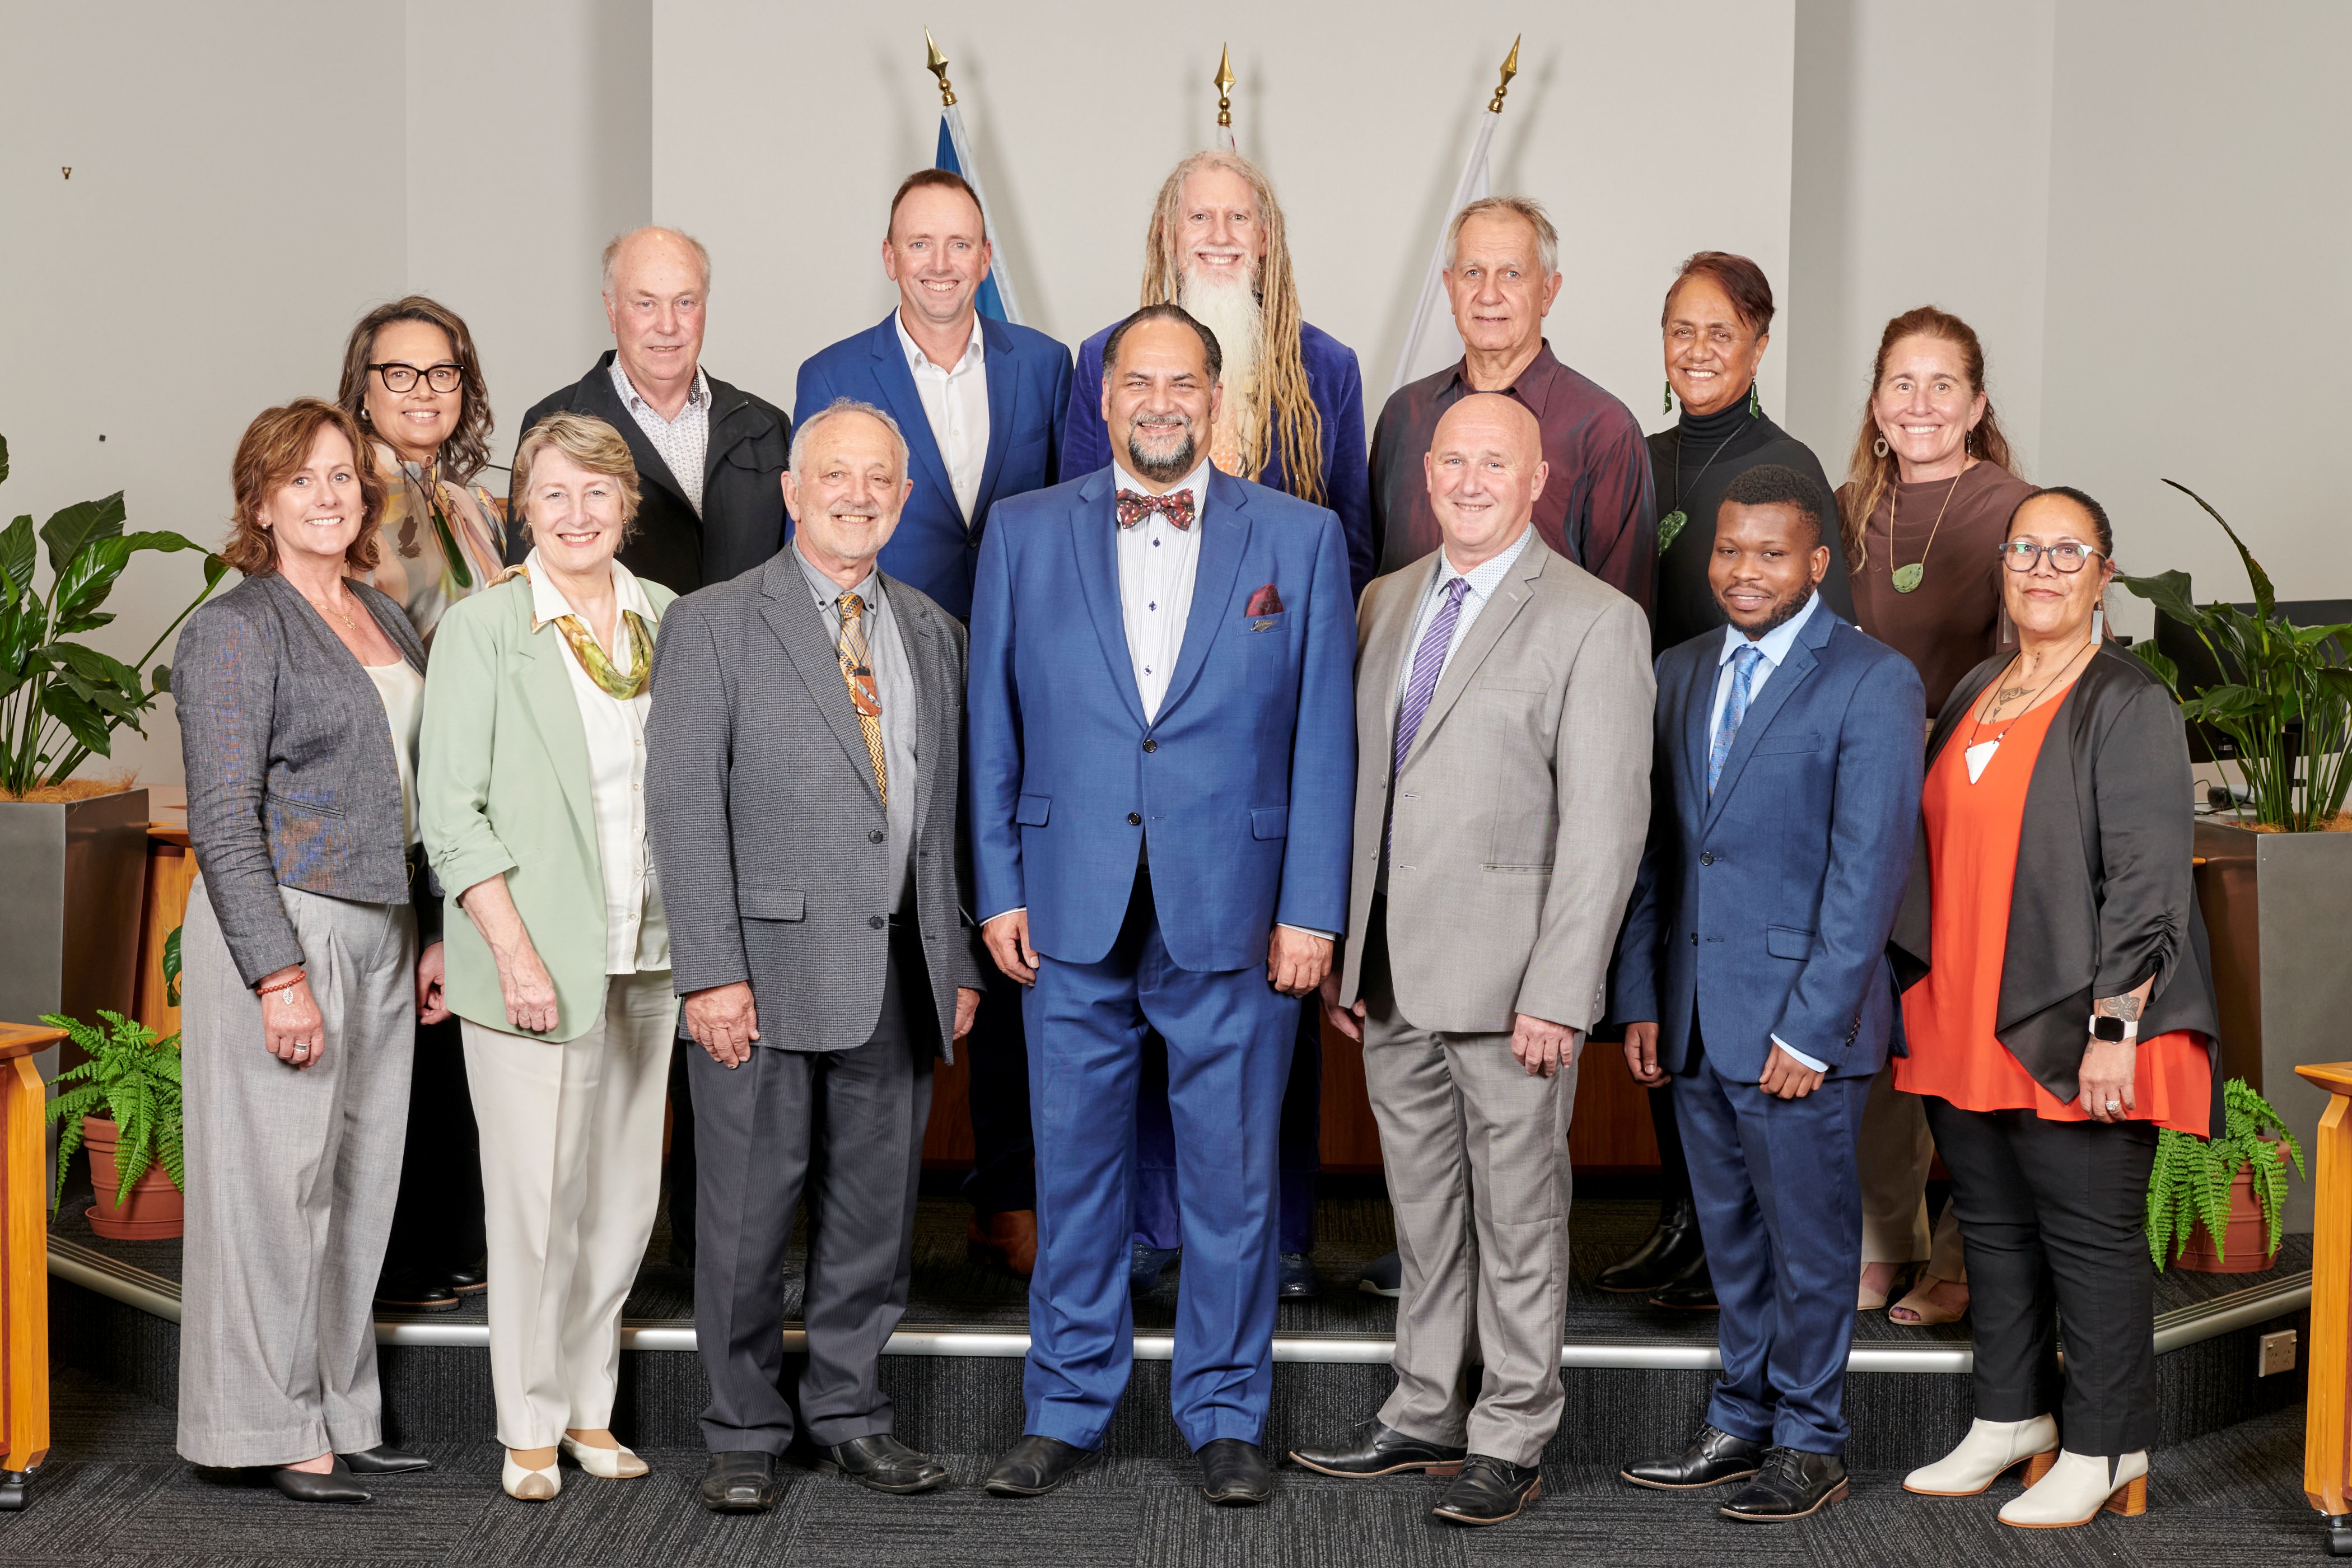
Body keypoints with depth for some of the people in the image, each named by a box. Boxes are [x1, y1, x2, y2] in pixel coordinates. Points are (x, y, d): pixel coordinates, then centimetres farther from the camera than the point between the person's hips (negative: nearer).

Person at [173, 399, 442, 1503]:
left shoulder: (387, 622, 15)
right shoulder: (236, 630, -7)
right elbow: (222, 819, -13)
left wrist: (432, 933, 16)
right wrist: (279, 974, -19)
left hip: (380, 934, 7)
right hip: (282, 926, -7)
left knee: (359, 1182, 10)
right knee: (278, 1180, -2)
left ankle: (340, 1415, 19)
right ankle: (275, 1431, 7)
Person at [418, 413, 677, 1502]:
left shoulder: (666, 619, 9)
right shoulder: (482, 629, -4)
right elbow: (452, 813, -7)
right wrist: (515, 953, -14)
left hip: (647, 957, 4)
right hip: (534, 955, -4)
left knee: (626, 1195, 9)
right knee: (536, 1200, -1)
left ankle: (588, 1406, 24)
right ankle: (529, 1427, 13)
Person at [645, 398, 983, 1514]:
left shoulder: (933, 634, 15)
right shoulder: (714, 626, -1)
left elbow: (946, 812, 15)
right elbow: (684, 807, -7)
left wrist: (957, 961, 11)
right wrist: (710, 970, -14)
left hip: (899, 973, 5)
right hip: (768, 969, -4)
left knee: (877, 1208, 11)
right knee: (749, 1212, 3)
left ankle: (849, 1415, 25)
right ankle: (745, 1433, 17)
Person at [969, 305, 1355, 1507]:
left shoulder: (1301, 538, 4)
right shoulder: (1025, 533, 7)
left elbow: (1323, 737, 1)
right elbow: (992, 726, 8)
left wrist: (1310, 910, -4)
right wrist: (998, 890, 1)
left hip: (1234, 913, -1)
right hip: (1071, 910, 1)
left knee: (1232, 1178, 6)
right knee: (1074, 1170, 9)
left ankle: (1225, 1418, 20)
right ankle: (1066, 1410, 22)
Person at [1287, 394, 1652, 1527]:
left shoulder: (1596, 623, -8)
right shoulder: (1387, 603, 12)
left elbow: (1606, 825, -12)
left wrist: (1559, 996, -17)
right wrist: (1339, 948, 11)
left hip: (1508, 980, -6)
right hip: (1392, 976, 6)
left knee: (1518, 1215, 4)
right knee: (1424, 1208, 16)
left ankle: (1511, 1440, 16)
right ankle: (1426, 1415, 28)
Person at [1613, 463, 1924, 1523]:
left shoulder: (1873, 683, -8)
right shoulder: (1677, 674, 11)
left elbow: (1869, 868, -12)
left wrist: (1812, 1027, -16)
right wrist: (1641, 999, 8)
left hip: (1800, 1020, -5)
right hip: (1695, 1017, 6)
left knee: (1808, 1238, 5)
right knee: (1730, 1235, 15)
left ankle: (1811, 1444, 19)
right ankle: (1743, 1423, 27)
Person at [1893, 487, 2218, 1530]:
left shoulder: (2129, 707, -8)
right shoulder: (1974, 698, 14)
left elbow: (2147, 881, -13)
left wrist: (2113, 1027, -19)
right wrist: (1921, 993, 14)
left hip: (2071, 1037, -7)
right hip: (1964, 1028, 7)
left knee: (2090, 1239, 1)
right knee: (1992, 1227, 14)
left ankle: (2102, 1453, 11)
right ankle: (2009, 1420, 28)